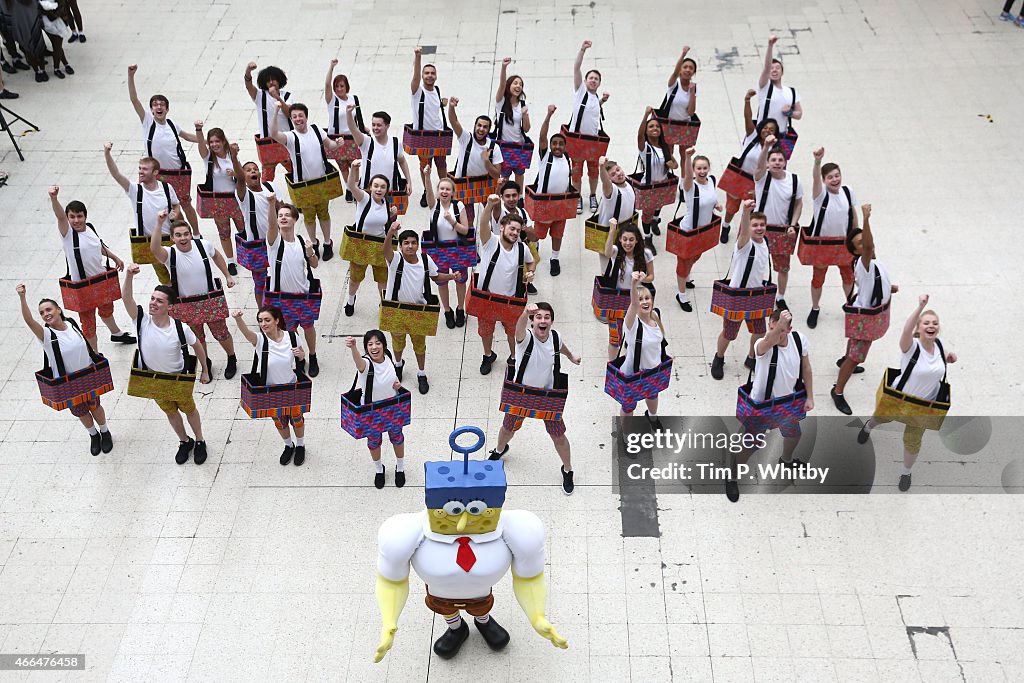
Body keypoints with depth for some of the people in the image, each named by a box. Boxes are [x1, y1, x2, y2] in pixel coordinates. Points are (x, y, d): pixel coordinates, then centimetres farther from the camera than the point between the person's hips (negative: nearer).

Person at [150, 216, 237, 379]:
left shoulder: (203, 245, -13)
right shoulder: (170, 254, -20)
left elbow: (216, 256, 10)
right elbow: (154, 248, -44)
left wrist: (227, 275, 13)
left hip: (211, 300, 1)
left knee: (221, 334, 12)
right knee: (197, 338, 17)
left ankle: (232, 359, 40)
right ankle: (206, 363, 44)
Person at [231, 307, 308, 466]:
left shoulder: (291, 337, -17)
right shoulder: (260, 340, -23)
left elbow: (301, 356, 2)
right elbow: (245, 331, -46)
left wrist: (300, 354, -24)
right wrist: (238, 318, -68)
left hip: (291, 387, 0)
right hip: (270, 390, 0)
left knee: (296, 417, 18)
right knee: (279, 421, 20)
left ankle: (300, 446, 46)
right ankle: (288, 446, 49)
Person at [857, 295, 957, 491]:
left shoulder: (938, 344, -14)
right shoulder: (912, 346, -32)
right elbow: (906, 331, -57)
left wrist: (947, 356, -11)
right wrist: (920, 307, -70)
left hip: (924, 404, 3)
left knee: (913, 440, 9)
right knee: (882, 417, 29)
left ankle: (906, 473, 36)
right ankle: (868, 427, 67)